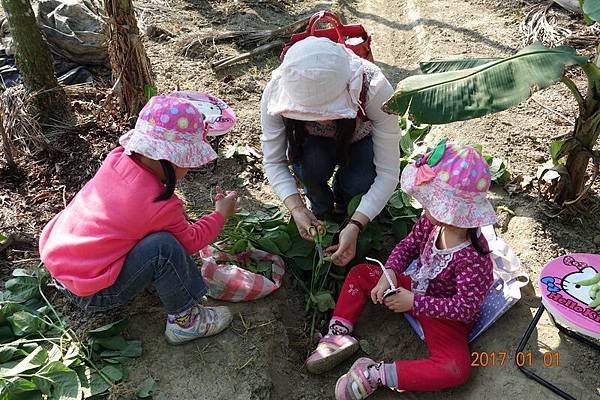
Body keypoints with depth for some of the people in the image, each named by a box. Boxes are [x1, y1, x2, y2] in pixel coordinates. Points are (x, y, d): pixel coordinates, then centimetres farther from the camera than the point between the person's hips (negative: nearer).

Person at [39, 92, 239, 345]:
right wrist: (221, 214, 7)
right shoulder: (160, 206, -25)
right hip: (91, 295, -8)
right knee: (164, 248, -24)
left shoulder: (117, 157, -8)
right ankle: (184, 321, -6)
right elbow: (190, 242, -5)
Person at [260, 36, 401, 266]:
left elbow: (388, 172, -34)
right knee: (311, 166, -32)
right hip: (313, 143, 1)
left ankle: (341, 199, 6)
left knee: (360, 182, -31)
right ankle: (321, 209, 1)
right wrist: (297, 209, -36)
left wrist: (355, 226, -42)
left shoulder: (375, 88, -39)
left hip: (361, 140, 0)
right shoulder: (276, 91, -34)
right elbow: (273, 162, -22)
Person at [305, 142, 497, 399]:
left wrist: (414, 302, -30)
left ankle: (378, 375, -26)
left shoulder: (473, 259, -34)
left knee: (456, 369, -30)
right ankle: (339, 332, 0)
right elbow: (408, 245, -1)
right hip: (414, 286, 6)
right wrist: (389, 274, -19)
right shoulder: (431, 221, -17)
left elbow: (466, 308, -29)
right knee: (360, 274, 5)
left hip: (444, 313, -6)